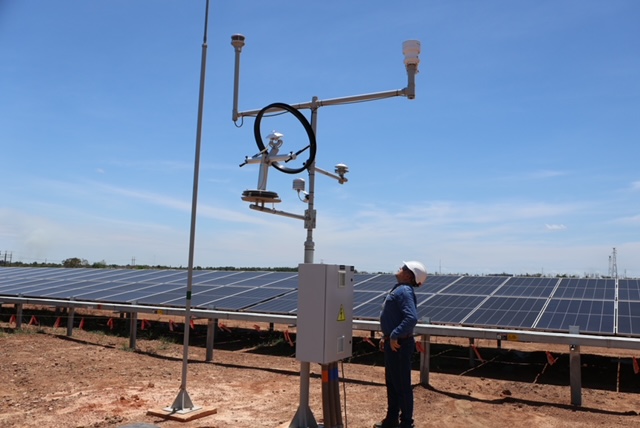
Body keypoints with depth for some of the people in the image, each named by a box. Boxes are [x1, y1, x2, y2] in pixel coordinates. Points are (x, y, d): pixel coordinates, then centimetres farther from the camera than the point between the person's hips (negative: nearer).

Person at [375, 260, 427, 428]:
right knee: (391, 383, 19)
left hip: (400, 345, -10)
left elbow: (412, 318, -33)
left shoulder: (404, 291, -19)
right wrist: (386, 336, 19)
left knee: (402, 385, 2)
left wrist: (394, 336, -25)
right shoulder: (399, 289, 12)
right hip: (392, 344, 10)